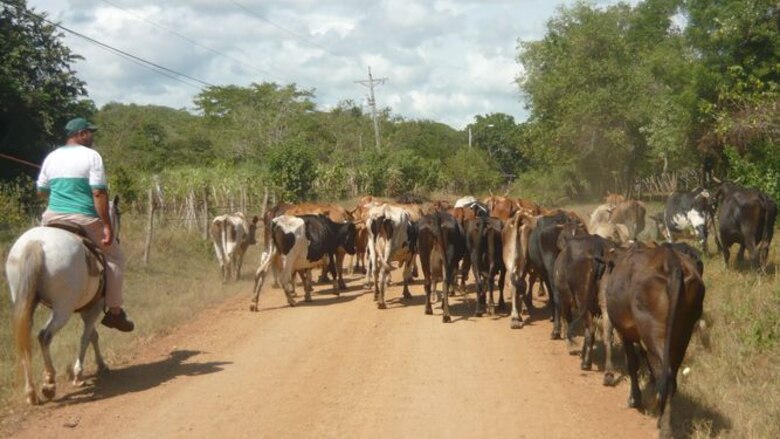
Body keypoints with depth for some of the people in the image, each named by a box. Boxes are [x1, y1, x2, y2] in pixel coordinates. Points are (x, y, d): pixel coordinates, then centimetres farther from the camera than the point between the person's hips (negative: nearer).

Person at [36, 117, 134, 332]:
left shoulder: (51, 157, 10)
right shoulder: (91, 156, -7)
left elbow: (41, 191, 18)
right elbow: (99, 193, -16)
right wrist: (107, 226, -15)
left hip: (52, 218, 5)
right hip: (85, 219, -5)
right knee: (114, 257, 10)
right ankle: (114, 311, 5)